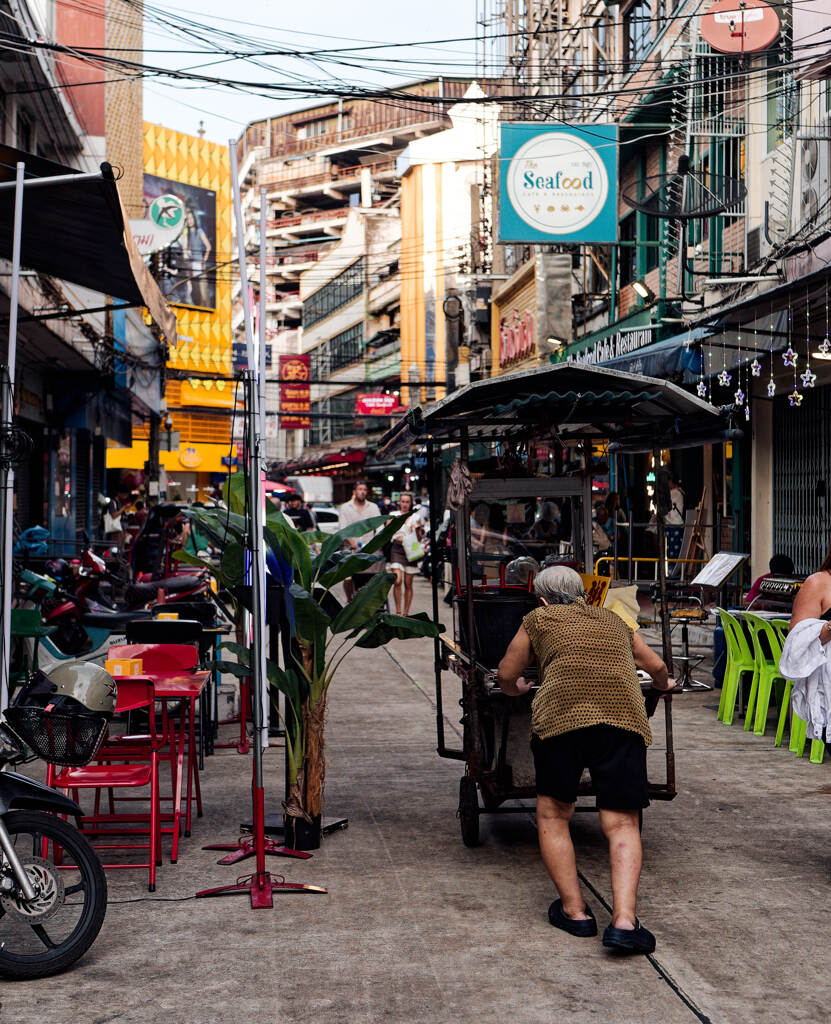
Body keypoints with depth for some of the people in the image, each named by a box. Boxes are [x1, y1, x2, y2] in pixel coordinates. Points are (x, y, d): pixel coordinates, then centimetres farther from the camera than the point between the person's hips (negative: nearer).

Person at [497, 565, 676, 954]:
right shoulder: (613, 620, 32)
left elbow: (507, 674, 32)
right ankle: (624, 919, -13)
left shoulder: (539, 619, 24)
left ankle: (574, 909, 11)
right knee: (621, 824, 2)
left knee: (553, 815, 15)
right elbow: (656, 666, 44)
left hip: (561, 712, -2)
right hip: (624, 713, 2)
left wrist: (514, 689, 56)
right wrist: (663, 685, 67)